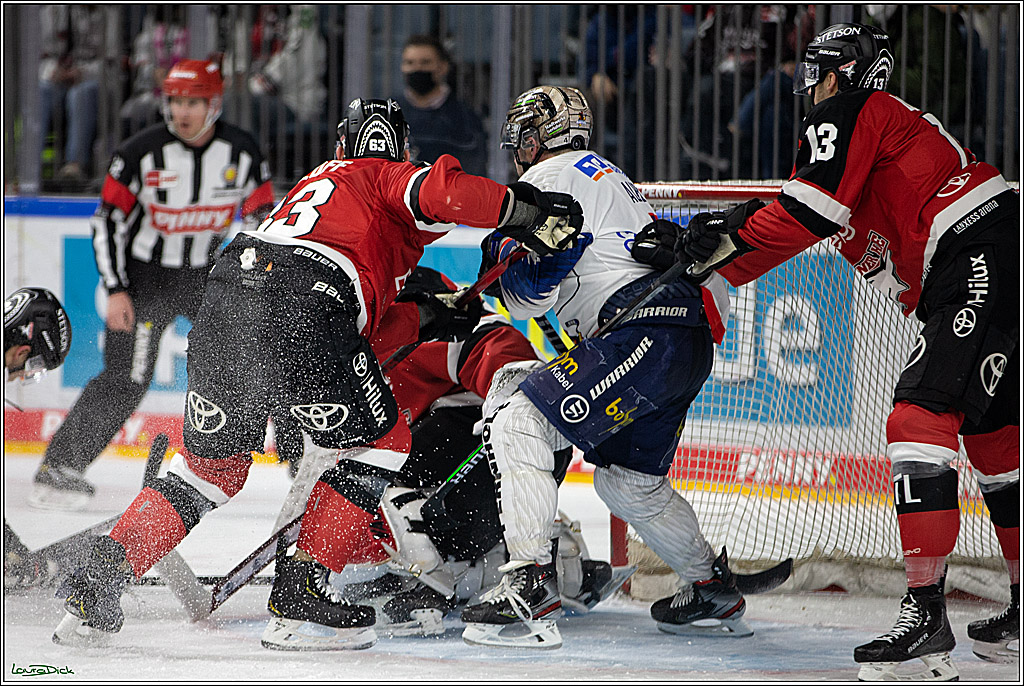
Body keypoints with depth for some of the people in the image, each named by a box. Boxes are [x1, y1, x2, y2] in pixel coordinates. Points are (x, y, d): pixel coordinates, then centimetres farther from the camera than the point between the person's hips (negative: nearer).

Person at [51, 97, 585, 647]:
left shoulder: (314, 184, 39)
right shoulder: (387, 177, 18)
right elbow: (440, 192, -7)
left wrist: (425, 314, 33)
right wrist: (525, 212, -5)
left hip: (223, 303, 7)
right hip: (300, 316, -7)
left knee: (209, 462, 22)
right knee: (379, 443, 13)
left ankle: (99, 578, 13)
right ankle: (303, 585, 6)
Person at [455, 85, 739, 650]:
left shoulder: (550, 178, 1)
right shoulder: (608, 177, 31)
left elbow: (532, 294, -6)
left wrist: (501, 252, 5)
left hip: (642, 333, -10)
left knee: (517, 423, -14)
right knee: (626, 480, 25)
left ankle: (531, 586, -23)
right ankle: (713, 592, 34)